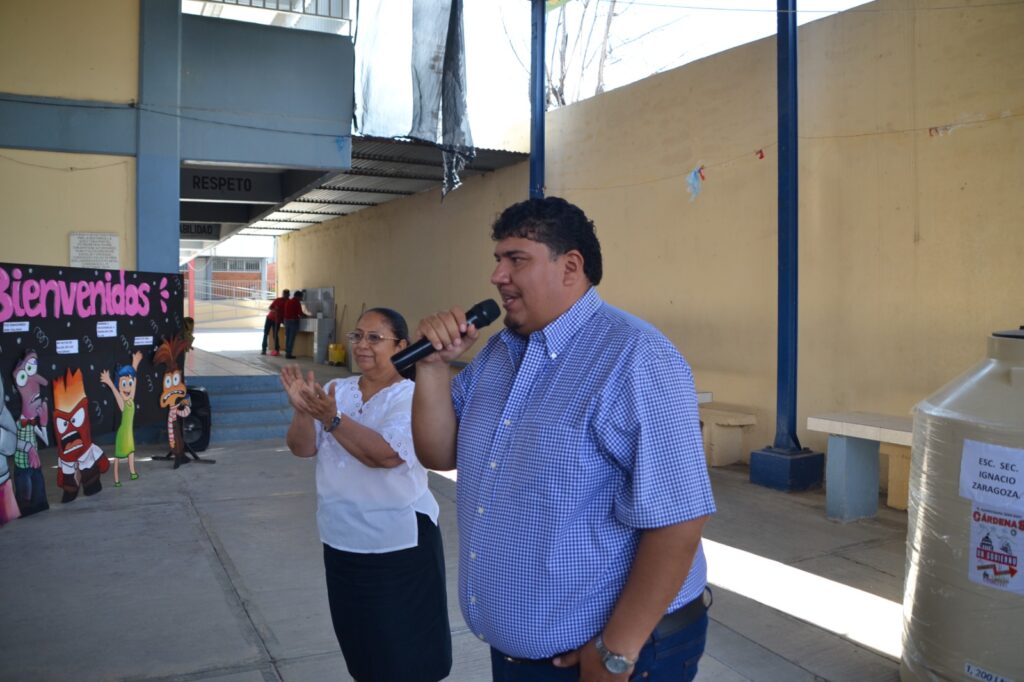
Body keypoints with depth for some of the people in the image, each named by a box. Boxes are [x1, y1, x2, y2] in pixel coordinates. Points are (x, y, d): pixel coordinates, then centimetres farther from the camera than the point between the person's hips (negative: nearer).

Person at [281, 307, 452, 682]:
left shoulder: (412, 396, -13)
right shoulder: (337, 390, 5)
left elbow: (386, 454, -27)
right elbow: (302, 448, -1)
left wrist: (331, 419, -32)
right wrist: (303, 411, -19)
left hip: (398, 545, -6)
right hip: (341, 540, 6)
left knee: (402, 643, 7)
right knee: (357, 636, 22)